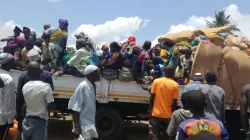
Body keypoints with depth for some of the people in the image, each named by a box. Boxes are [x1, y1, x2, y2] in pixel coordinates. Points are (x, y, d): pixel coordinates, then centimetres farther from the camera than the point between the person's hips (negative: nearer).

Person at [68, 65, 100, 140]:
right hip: (84, 124, -8)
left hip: (91, 123, 8)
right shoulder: (83, 86, -17)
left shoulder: (93, 86, 7)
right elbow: (75, 108, -18)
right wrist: (76, 126, -19)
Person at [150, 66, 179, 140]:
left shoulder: (156, 81, -5)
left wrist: (150, 108, 9)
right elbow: (174, 102, -7)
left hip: (156, 113, 0)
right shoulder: (175, 85, -7)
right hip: (168, 115, 0)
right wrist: (173, 113, 6)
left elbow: (152, 97, -3)